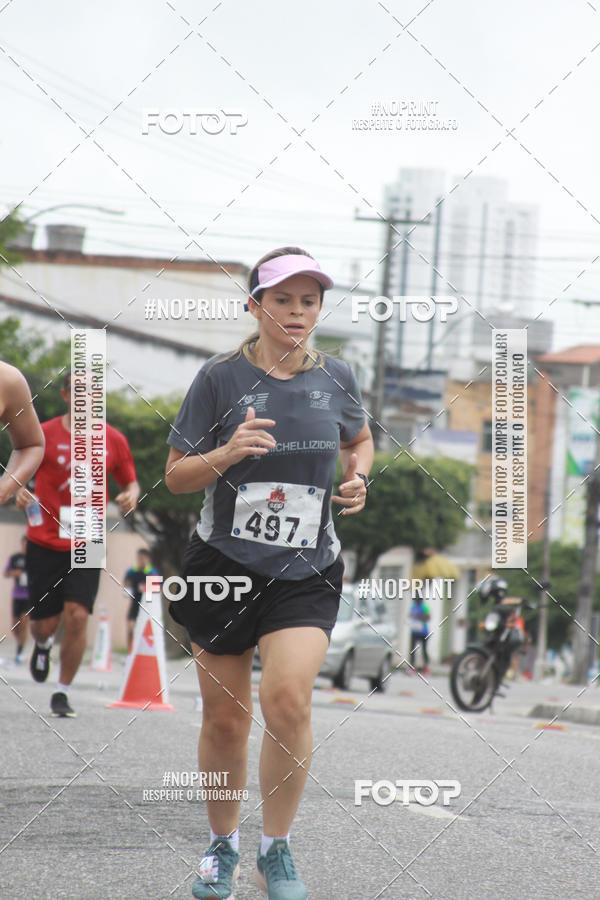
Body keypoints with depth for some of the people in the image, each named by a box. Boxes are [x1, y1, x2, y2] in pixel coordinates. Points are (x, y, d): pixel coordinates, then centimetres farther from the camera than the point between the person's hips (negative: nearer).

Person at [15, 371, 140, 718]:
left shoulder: (114, 440, 3)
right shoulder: (44, 435, -1)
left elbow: (130, 482, 15)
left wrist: (132, 495, -9)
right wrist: (19, 493, -14)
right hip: (45, 543, 0)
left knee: (77, 617, -14)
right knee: (46, 623, 2)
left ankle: (63, 692, 3)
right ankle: (42, 644, 42)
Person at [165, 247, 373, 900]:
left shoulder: (335, 377, 3)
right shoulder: (221, 377, -5)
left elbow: (358, 438, 24)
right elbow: (176, 477, -2)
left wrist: (357, 476, 3)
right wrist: (227, 454, -20)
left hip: (307, 572, 1)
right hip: (224, 567, -1)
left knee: (287, 699, -20)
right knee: (225, 720, 6)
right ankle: (222, 845, 30)